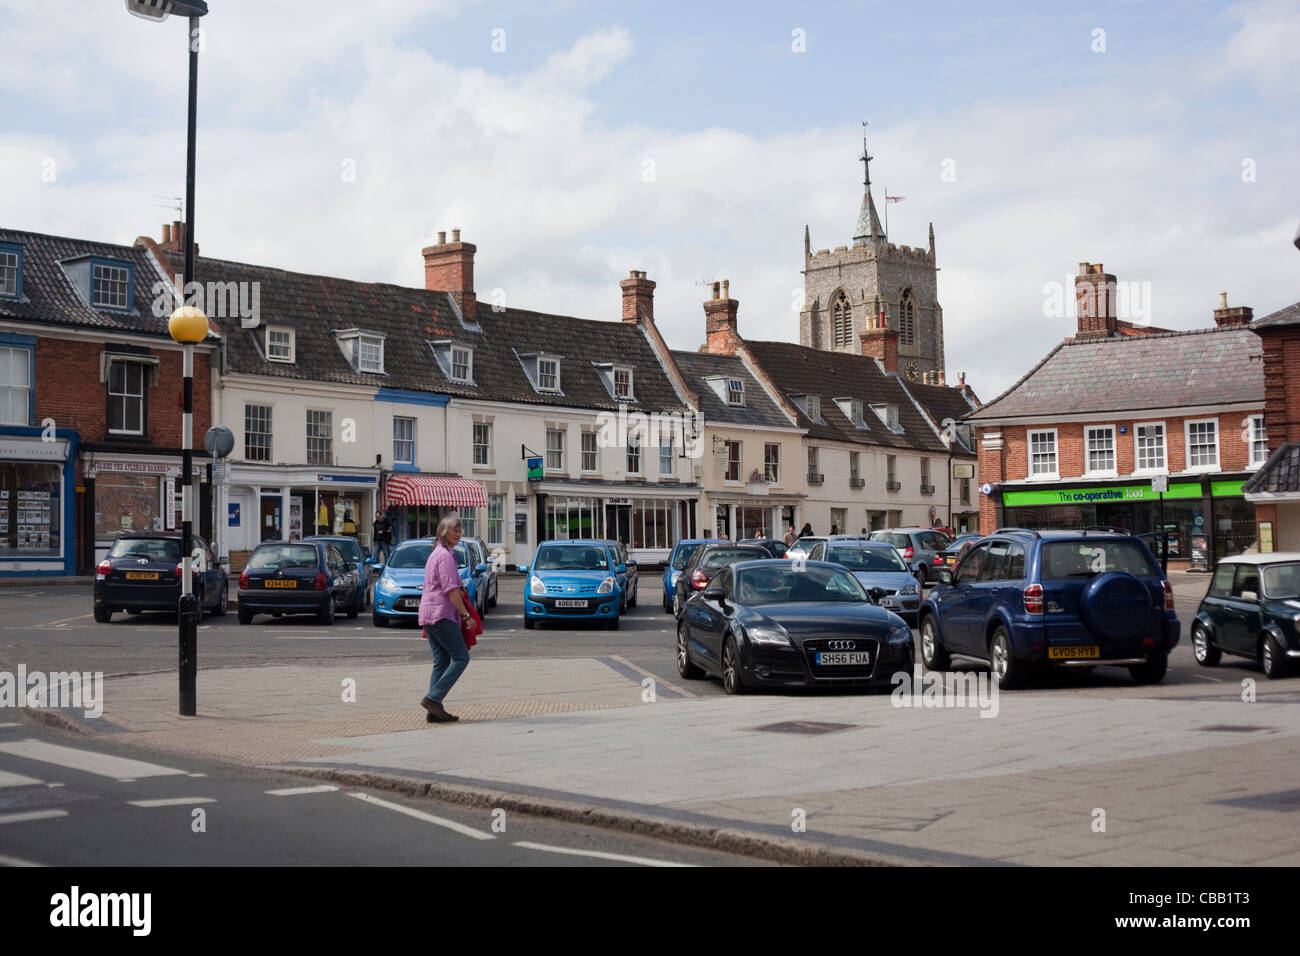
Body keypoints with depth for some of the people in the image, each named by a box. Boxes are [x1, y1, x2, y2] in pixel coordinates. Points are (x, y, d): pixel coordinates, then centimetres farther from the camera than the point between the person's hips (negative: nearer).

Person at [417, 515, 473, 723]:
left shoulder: (435, 554, 20)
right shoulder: (445, 556, -11)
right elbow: (451, 590, -17)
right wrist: (465, 613, -12)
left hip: (428, 615, 10)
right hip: (441, 614, -10)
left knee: (441, 662, 6)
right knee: (460, 657, -8)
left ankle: (435, 710, 1)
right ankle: (433, 698, -14)